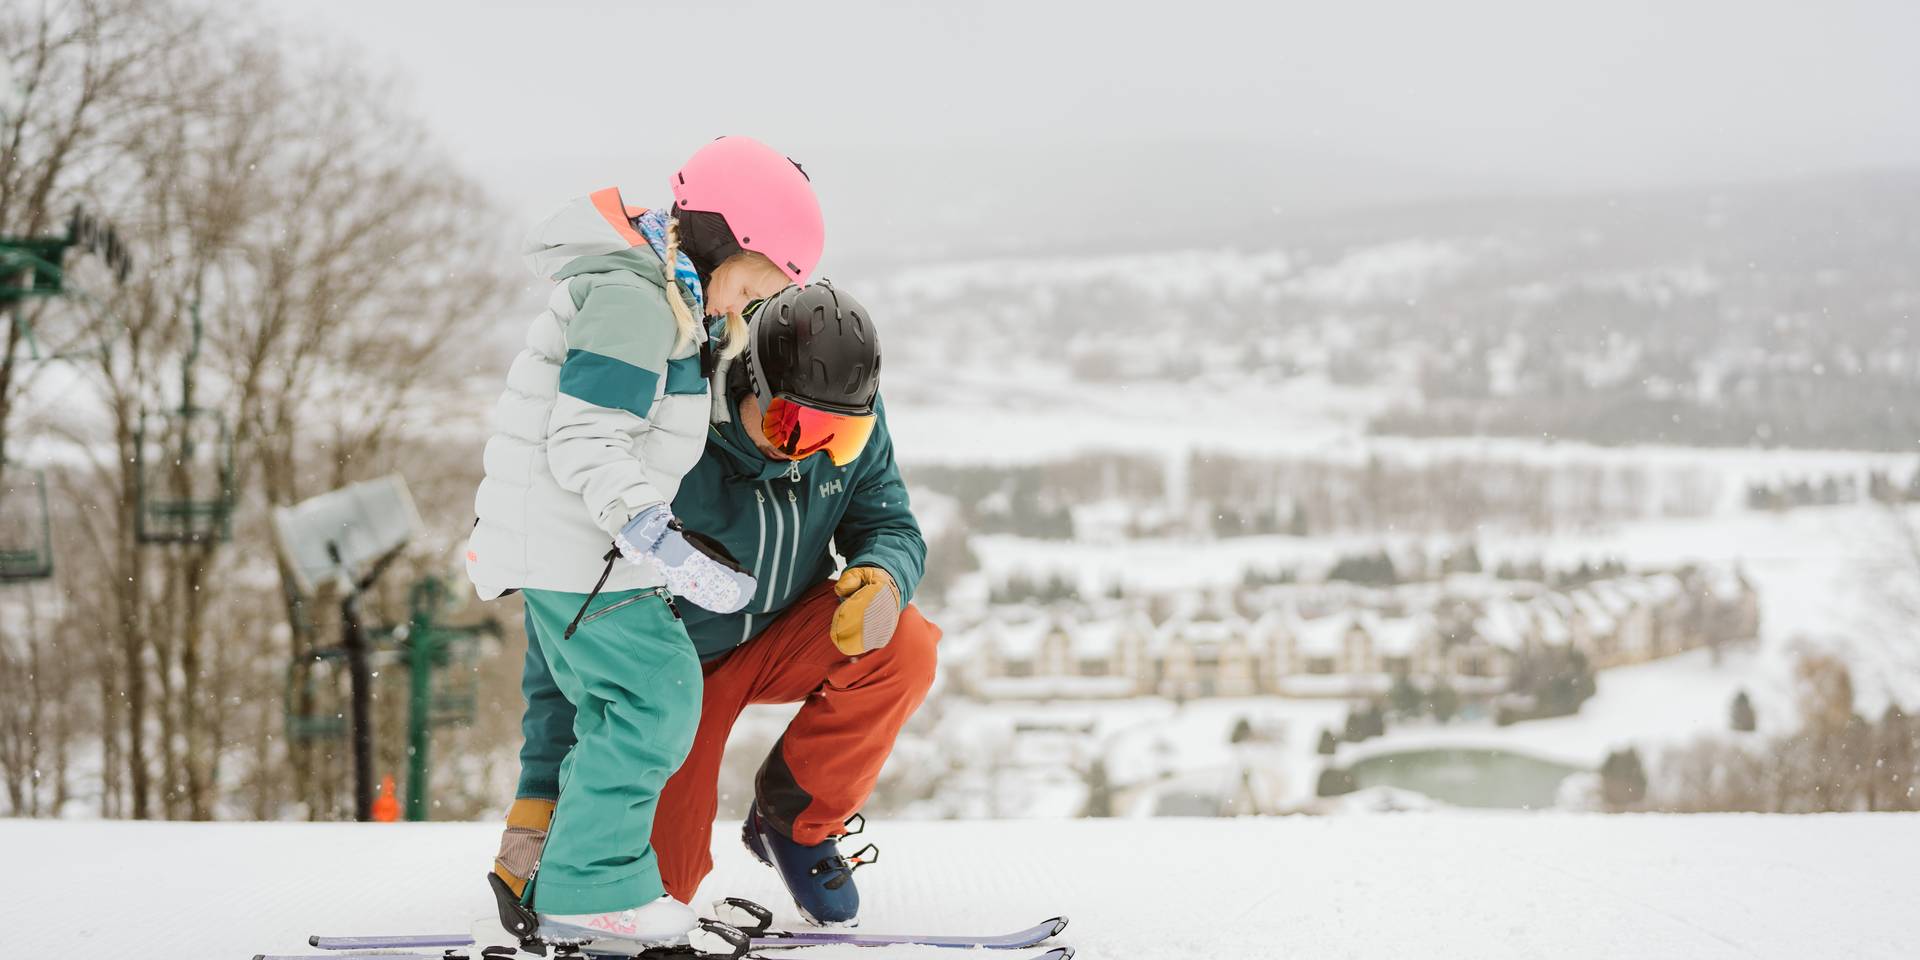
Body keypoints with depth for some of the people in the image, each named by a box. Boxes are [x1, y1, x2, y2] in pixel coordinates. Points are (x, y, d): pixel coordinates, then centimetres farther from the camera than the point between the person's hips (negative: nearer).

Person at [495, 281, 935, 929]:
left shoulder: (851, 425, -17)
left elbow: (889, 528, -6)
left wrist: (884, 578, -35)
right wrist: (538, 795, -33)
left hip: (781, 643, 4)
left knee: (903, 647, -27)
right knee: (659, 886, -12)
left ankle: (796, 818, -4)